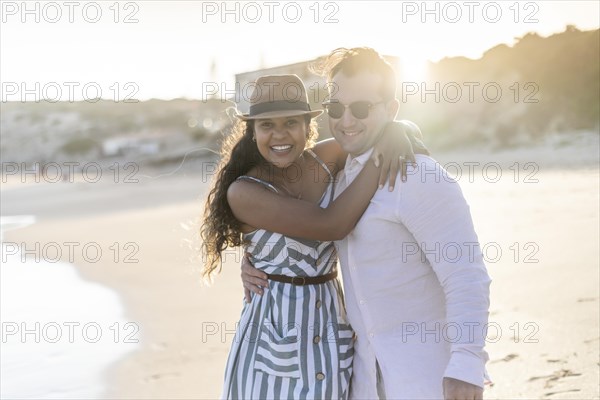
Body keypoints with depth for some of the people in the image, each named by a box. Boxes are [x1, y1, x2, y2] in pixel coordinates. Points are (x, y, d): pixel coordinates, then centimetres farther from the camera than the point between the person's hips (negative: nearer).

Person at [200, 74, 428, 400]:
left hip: (333, 331, 5)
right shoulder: (243, 192, -15)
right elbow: (333, 225, -23)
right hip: (275, 334, -4)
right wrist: (381, 151, -21)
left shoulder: (326, 158, -1)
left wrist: (394, 130, -12)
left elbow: (386, 119, 12)